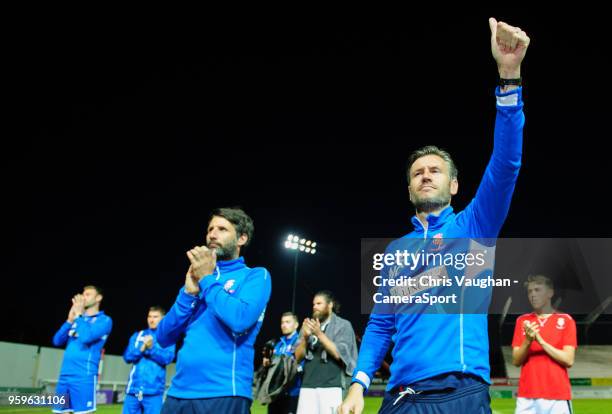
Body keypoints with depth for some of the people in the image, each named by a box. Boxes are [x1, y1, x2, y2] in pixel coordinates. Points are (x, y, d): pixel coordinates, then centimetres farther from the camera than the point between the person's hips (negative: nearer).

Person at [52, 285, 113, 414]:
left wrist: (78, 315, -5)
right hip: (64, 375, 7)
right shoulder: (76, 318, 20)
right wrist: (70, 320, -1)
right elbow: (57, 341, 12)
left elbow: (86, 337, -18)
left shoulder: (105, 320, -1)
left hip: (84, 376, -6)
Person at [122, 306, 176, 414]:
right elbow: (128, 356, 4)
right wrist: (142, 348, -13)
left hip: (153, 391, -3)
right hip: (133, 389, 4)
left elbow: (167, 358, -8)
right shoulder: (138, 335, 15)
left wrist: (151, 348, -21)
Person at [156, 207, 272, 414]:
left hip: (224, 394, -5)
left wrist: (207, 280, -8)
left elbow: (241, 319, -20)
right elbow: (164, 337, 9)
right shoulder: (197, 277, 15)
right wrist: (189, 292, -4)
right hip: (179, 392, 5)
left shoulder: (256, 276, 0)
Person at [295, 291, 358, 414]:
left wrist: (319, 334, -16)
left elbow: (338, 354, -9)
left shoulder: (343, 325, 4)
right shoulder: (309, 325, 15)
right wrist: (305, 337, -7)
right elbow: (298, 357, 10)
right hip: (307, 385, 4)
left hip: (331, 386, -4)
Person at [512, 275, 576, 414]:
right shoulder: (522, 321, 11)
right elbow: (516, 361, 5)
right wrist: (528, 341, -12)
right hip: (526, 397, 2)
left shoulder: (565, 320, 4)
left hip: (558, 397, -2)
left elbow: (568, 360, -5)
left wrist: (541, 341, -13)